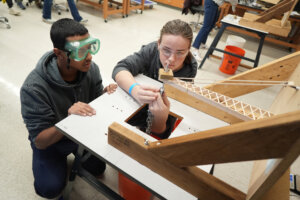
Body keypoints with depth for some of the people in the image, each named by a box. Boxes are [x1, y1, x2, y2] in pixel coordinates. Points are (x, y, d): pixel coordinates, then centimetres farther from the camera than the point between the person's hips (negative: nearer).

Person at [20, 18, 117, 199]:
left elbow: (94, 107, -7)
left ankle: (77, 153, 26)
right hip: (50, 141, -3)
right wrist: (69, 118, -43)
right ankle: (62, 158, 17)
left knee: (97, 168, -3)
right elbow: (39, 141, -26)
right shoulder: (34, 88, -32)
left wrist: (106, 94, -30)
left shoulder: (91, 69, -20)